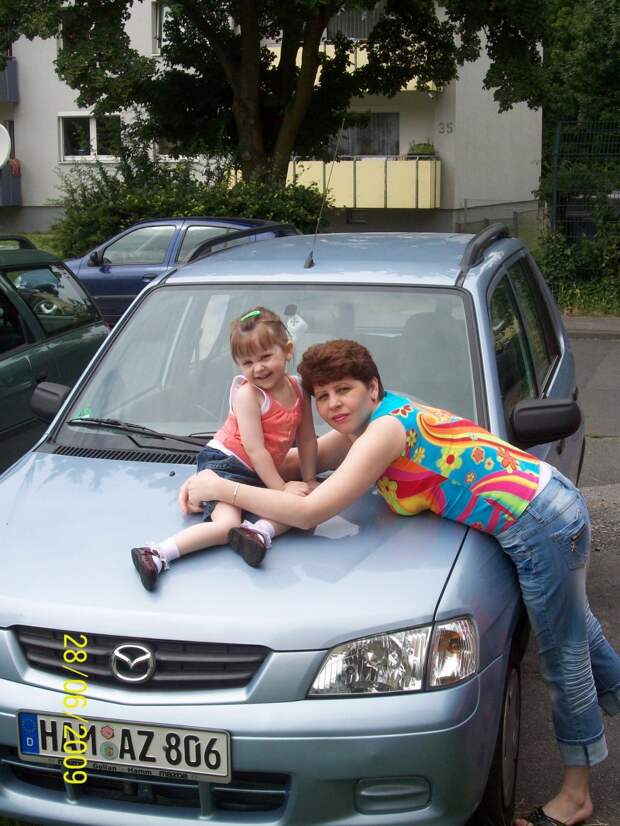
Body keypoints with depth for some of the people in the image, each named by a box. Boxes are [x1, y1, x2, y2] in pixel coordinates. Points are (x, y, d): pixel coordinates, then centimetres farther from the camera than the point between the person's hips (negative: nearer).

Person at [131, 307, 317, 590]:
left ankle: (257, 531, -34)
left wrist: (309, 483, 4)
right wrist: (281, 487, -16)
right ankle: (157, 556, -35)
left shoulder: (299, 390, 2)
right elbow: (255, 449, -18)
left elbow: (307, 441, 9)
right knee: (227, 525, -28)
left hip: (259, 474, 7)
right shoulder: (248, 393, -15)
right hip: (223, 462, -7)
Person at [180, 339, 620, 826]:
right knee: (576, 630, 29)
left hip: (540, 526, -9)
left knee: (565, 661, 7)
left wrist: (223, 489, -18)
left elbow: (309, 513, -25)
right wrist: (212, 478, 0)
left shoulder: (384, 431, -22)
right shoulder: (364, 423, 6)